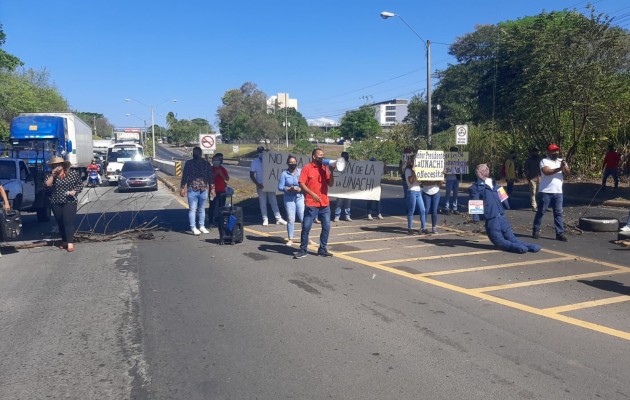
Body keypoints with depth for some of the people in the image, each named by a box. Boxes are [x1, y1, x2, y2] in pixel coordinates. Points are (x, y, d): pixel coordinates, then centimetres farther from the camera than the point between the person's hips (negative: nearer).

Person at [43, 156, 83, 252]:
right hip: (56, 203, 4)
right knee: (60, 223, 9)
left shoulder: (73, 173, -1)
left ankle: (70, 243, -13)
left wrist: (74, 191, -11)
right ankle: (64, 241, 20)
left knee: (68, 222, -12)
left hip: (70, 202, -4)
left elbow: (80, 184, 5)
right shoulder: (51, 175, 6)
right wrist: (52, 175, -15)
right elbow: (47, 185, -8)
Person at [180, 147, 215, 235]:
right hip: (192, 190, -1)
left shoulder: (206, 164, 4)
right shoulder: (189, 163, 2)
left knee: (202, 209, 8)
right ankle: (193, 228, 2)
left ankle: (202, 226, 15)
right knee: (192, 209, 1)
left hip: (203, 190, 1)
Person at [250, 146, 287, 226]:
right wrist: (257, 184, -13)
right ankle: (265, 220, 11)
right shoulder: (255, 162, 0)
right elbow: (252, 175, -2)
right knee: (263, 203, 4)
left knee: (274, 202, 2)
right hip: (261, 186, -1)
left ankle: (278, 219, 3)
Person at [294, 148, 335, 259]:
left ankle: (322, 249, 19)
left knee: (326, 227, 7)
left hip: (325, 204, 5)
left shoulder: (325, 168, 9)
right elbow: (301, 183, -10)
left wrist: (331, 171, -6)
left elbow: (331, 184, 7)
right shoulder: (307, 168, -5)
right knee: (306, 227, -1)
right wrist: (312, 194, -18)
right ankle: (303, 250, 11)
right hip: (311, 204, -5)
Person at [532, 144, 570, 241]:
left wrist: (565, 166, -22)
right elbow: (546, 171, -21)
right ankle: (536, 230, 15)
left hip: (558, 192, 5)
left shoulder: (561, 161, 11)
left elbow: (568, 172, -2)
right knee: (541, 212, 4)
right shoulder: (544, 161, -4)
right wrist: (559, 168, -29)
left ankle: (560, 233, 7)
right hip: (545, 192, -4)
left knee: (558, 213, 4)